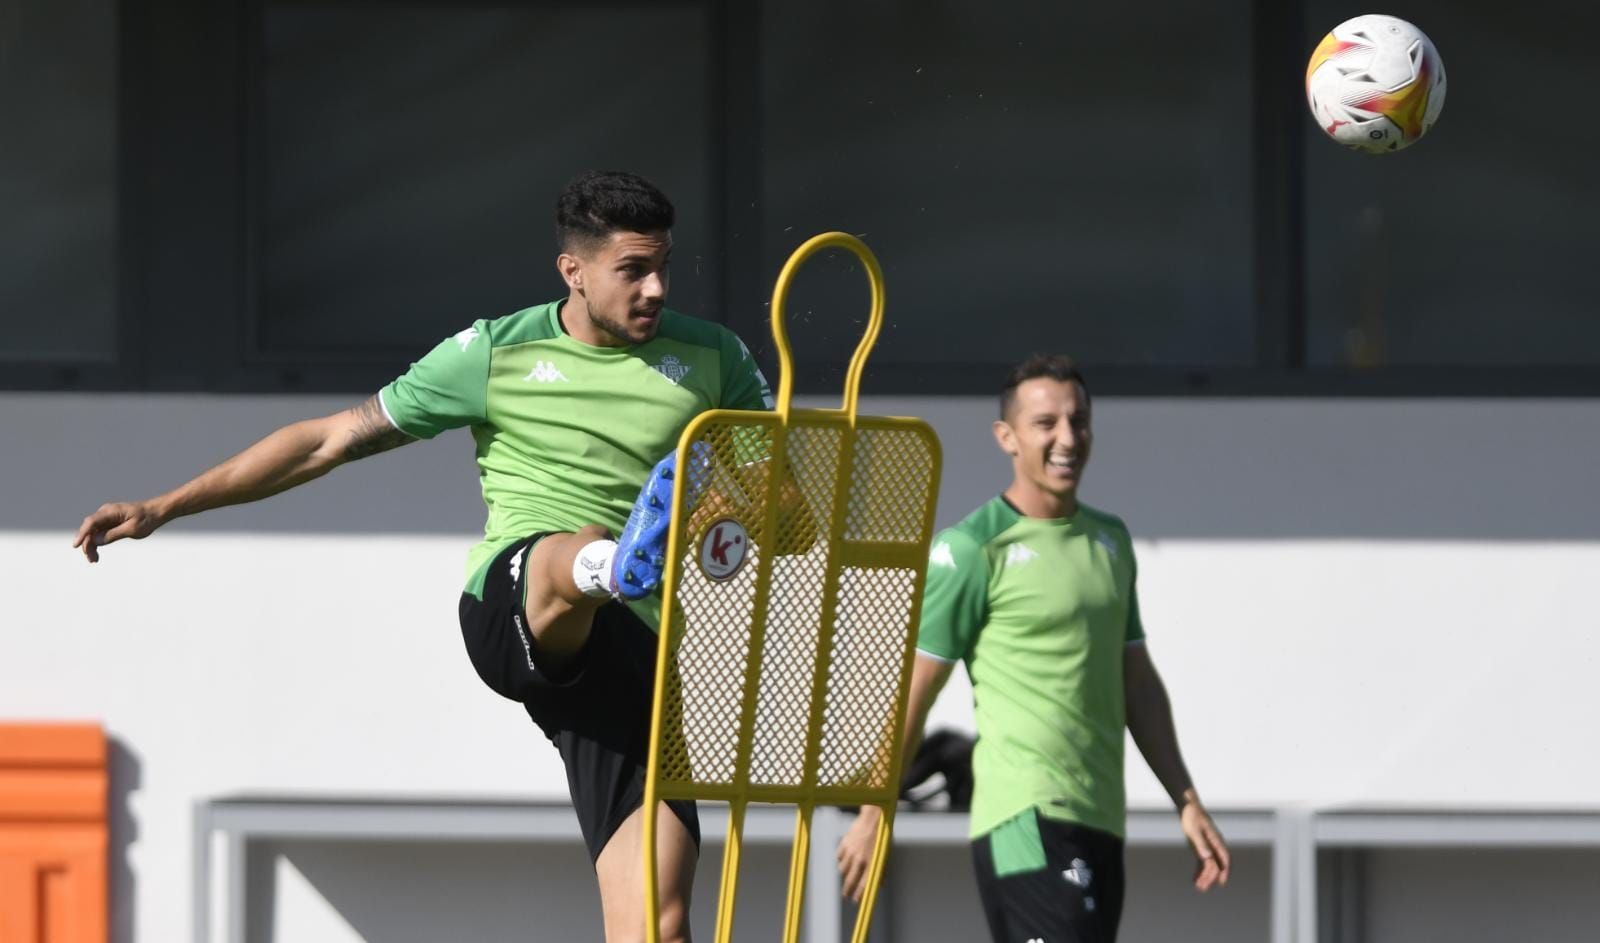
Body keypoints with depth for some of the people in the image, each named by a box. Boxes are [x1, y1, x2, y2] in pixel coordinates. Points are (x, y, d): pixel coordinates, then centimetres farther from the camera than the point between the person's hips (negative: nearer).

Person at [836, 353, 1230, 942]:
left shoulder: (1110, 540, 17)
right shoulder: (973, 549, -5)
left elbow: (1137, 683, 23)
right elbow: (910, 689, -4)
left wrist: (1186, 803, 19)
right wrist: (872, 820, -3)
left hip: (1100, 821, 7)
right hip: (1025, 820, -7)